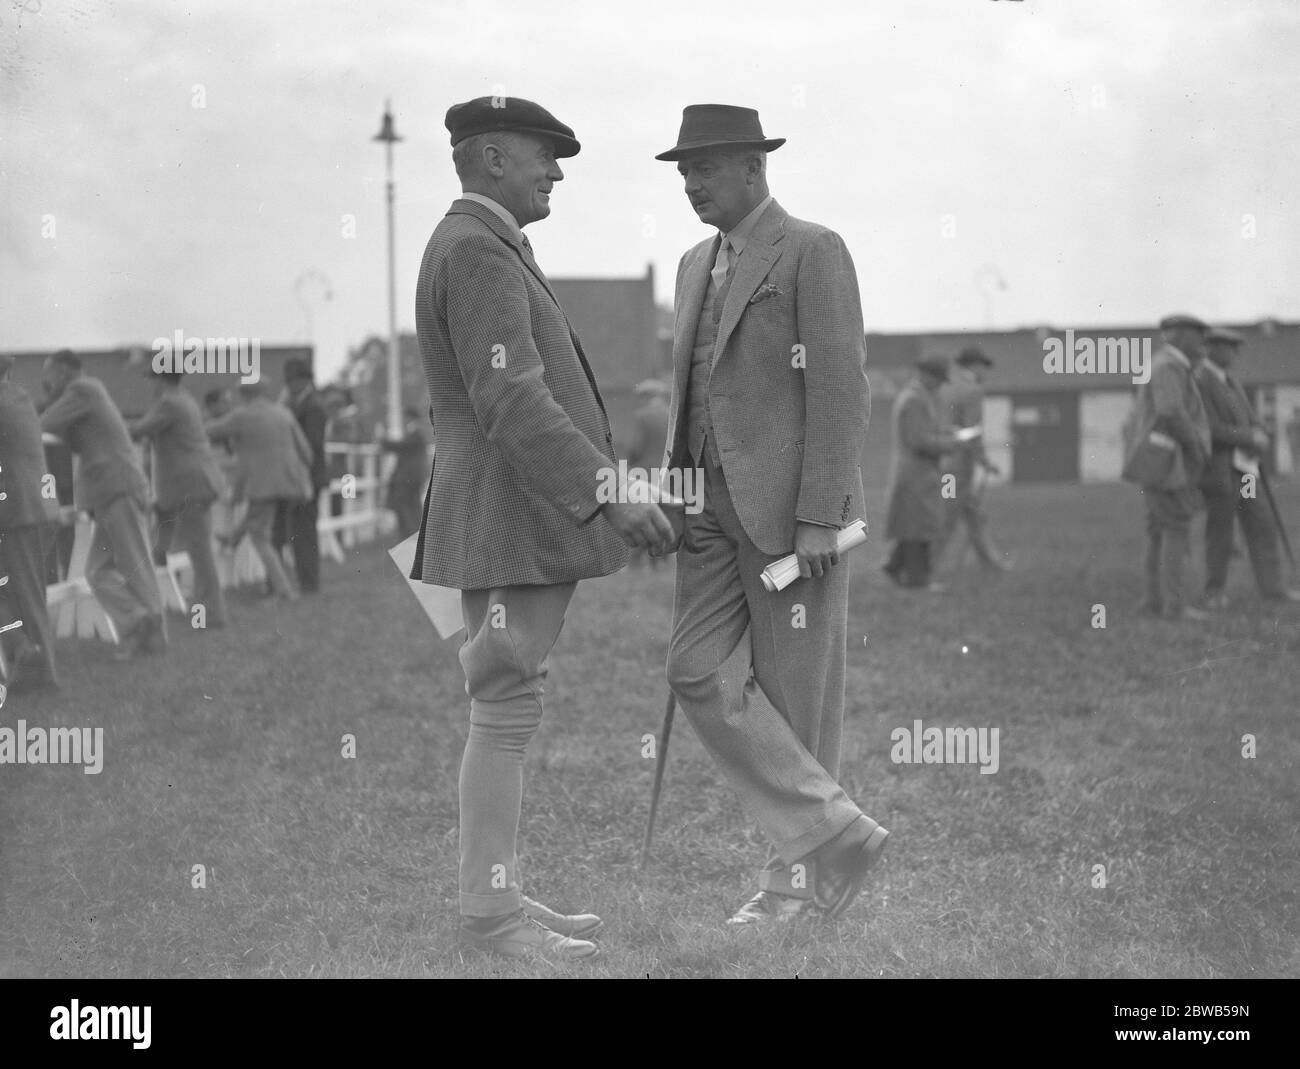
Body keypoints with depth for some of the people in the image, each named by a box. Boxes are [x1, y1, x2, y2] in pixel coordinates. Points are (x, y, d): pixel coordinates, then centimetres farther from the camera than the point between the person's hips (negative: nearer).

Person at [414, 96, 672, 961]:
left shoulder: (488, 250, 18)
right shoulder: (475, 249, -15)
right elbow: (511, 398, -25)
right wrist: (610, 491, -28)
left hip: (526, 518, 11)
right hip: (511, 521, -11)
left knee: (510, 710, 11)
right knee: (506, 712, -7)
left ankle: (501, 893, 16)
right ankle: (490, 913, -3)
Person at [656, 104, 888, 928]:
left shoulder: (814, 250, -8)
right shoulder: (699, 264, 17)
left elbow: (841, 390, -14)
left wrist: (820, 520, -19)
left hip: (791, 506, -7)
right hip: (716, 505, 8)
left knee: (798, 693, -2)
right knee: (702, 676, -4)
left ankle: (802, 875, 8)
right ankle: (834, 831, 0)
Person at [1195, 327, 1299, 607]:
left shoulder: (1230, 379, 15)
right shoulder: (1198, 381, -14)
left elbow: (1250, 418, 12)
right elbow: (1212, 429, -20)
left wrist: (1261, 436, -10)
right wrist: (1251, 439, -14)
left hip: (1243, 466, 8)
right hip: (1219, 469, -8)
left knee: (1261, 525, 5)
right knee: (1219, 532, -1)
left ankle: (1271, 586, 7)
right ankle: (1215, 592, 11)